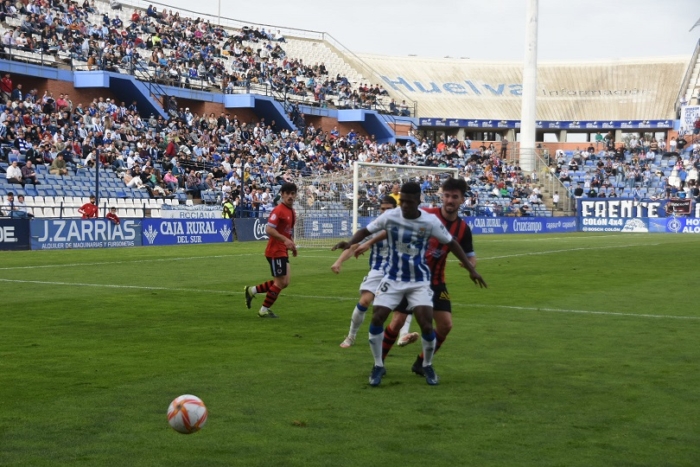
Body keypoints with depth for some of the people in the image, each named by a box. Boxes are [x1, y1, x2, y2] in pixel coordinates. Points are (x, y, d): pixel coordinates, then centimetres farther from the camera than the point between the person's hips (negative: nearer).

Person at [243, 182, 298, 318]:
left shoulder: (292, 211, 12)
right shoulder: (278, 210, -17)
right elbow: (269, 229, -24)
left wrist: (292, 244, 13)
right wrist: (285, 240, -30)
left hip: (283, 251, 9)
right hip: (275, 251, -9)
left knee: (284, 283, 11)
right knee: (280, 282, -4)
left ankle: (251, 291, 21)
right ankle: (264, 310, 11)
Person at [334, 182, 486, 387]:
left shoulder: (430, 221, -13)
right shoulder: (389, 216, -11)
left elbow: (451, 243, -1)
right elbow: (366, 231, -1)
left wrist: (471, 269, -1)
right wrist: (350, 243, -22)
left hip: (419, 281, -1)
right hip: (392, 278, 1)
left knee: (426, 324, -12)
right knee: (376, 319, -9)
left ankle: (427, 366, 14)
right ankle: (378, 366, 11)